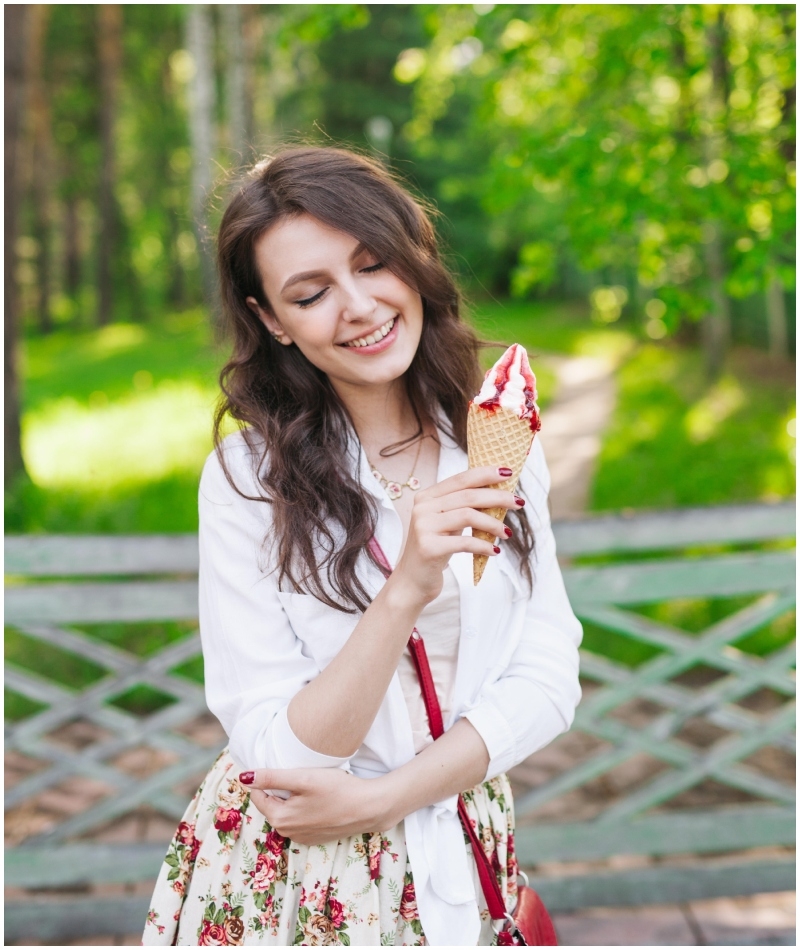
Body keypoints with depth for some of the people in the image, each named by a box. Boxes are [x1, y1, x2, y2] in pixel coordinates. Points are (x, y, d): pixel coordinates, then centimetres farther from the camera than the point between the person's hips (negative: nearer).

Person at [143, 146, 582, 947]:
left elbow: (548, 679, -8)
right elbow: (277, 754, -19)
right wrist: (405, 590, -32)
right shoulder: (247, 476, -17)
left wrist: (381, 797, -18)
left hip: (463, 847, 3)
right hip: (295, 872, -3)